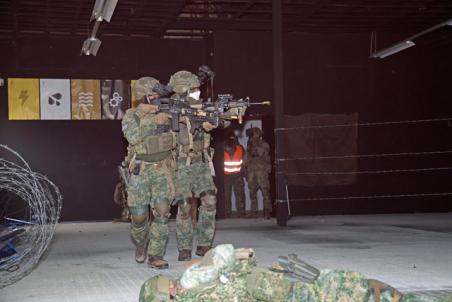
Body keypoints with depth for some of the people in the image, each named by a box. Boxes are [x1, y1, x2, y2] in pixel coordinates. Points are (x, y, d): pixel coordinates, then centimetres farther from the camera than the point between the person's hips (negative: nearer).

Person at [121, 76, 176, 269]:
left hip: (163, 169, 2)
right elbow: (133, 137, -23)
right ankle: (140, 244, 34)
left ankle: (156, 256, 0)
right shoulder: (131, 116, -5)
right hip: (141, 171, -2)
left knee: (162, 212, -9)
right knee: (139, 216, 2)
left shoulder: (167, 111, 4)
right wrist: (156, 123, -26)